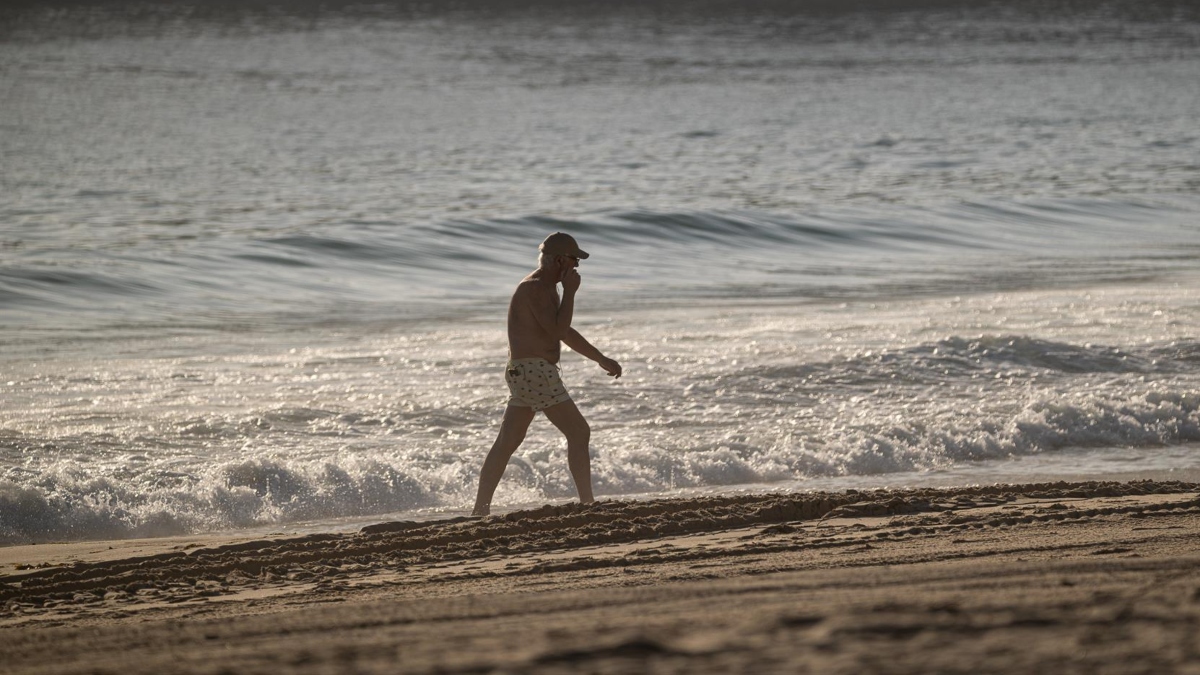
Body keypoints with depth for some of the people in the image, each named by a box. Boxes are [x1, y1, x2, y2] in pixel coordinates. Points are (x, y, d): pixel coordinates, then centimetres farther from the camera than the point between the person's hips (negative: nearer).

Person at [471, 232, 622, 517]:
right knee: (579, 432, -7)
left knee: (506, 444, 9)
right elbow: (558, 331, -22)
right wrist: (570, 293, -14)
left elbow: (565, 332, 30)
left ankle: (481, 508, 9)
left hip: (523, 373, 11)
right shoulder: (534, 288, -13)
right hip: (535, 372, -11)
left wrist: (601, 359, 32)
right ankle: (587, 503, -8)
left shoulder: (547, 289, 19)